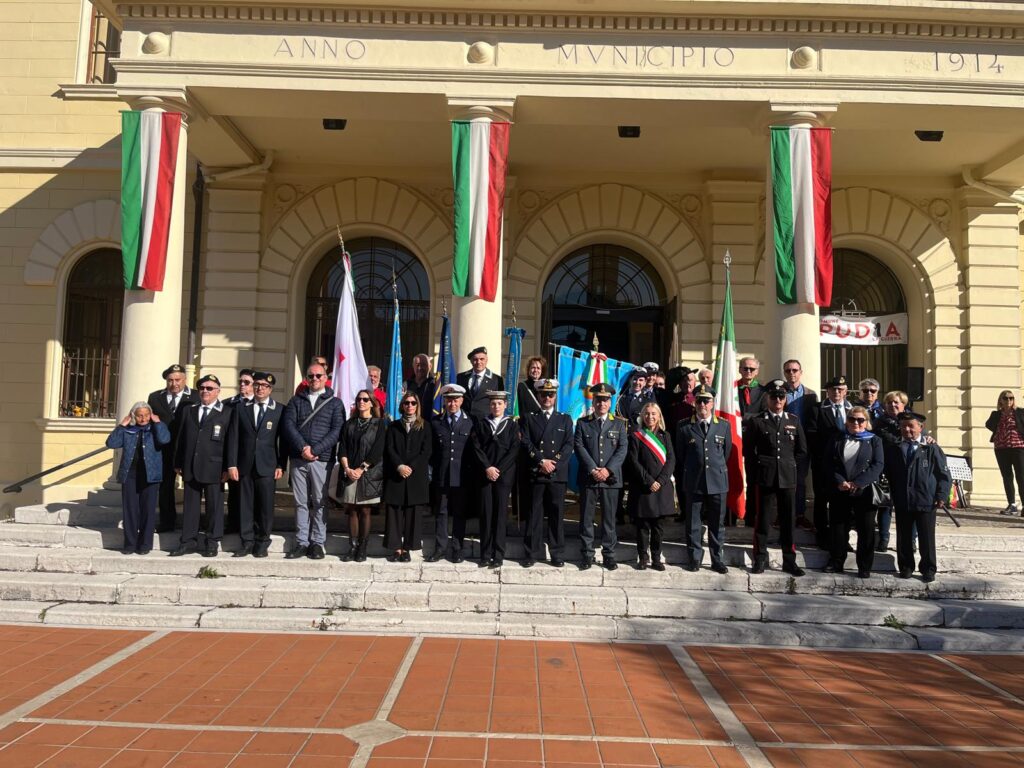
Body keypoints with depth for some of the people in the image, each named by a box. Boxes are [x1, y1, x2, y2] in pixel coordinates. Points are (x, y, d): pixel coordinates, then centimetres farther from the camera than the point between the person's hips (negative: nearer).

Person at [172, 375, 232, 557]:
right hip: (190, 467, 4)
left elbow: (230, 442, -4)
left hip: (213, 468, -4)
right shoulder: (189, 410, 13)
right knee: (190, 505, 8)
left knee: (214, 506, 3)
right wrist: (178, 463, 8)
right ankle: (189, 541, 17)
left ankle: (212, 543, 12)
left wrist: (227, 468, -9)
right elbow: (181, 438, 13)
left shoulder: (226, 413, -1)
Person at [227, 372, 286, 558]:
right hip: (245, 465, 2)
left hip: (267, 466, -2)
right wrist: (232, 464, -1)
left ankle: (262, 542, 11)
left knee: (266, 505, 0)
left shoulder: (280, 410, 3)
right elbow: (233, 438, 6)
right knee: (245, 505, 4)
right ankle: (247, 542, 13)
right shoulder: (240, 408, 8)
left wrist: (281, 465, -4)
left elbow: (284, 440, 2)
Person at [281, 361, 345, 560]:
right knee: (301, 502, 5)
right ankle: (301, 542, 12)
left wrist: (314, 449, -12)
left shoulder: (334, 403, 8)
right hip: (298, 459, 2)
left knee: (319, 503, 1)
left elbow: (336, 431, -3)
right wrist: (303, 447, -13)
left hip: (322, 459, -2)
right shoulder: (296, 401, 14)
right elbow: (288, 425, 1)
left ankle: (318, 543, 9)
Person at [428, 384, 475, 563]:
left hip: (462, 477, -1)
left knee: (460, 514, 6)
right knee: (440, 513, 6)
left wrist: (472, 474, -1)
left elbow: (474, 451, 4)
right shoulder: (435, 423, 8)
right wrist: (430, 472, 3)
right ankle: (440, 548, 14)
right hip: (440, 476, 1)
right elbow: (430, 450, 9)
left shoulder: (470, 423, 5)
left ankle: (457, 549, 15)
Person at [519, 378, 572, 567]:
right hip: (534, 474, -1)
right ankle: (532, 553, 9)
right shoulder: (528, 418, 10)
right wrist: (541, 461, -13)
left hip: (558, 474, 1)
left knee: (556, 514, 3)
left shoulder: (565, 419, 14)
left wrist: (554, 463, -11)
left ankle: (557, 554, 11)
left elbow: (568, 446, 3)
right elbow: (526, 444, -1)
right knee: (534, 515, 2)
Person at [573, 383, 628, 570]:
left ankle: (608, 555, 13)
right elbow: (579, 447, -2)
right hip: (588, 478, 0)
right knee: (586, 518, 3)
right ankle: (587, 555, 11)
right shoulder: (582, 423, 9)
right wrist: (593, 469, -13)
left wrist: (608, 469, -13)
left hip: (611, 478, 0)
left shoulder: (619, 424, 10)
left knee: (609, 518, 5)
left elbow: (622, 449, 0)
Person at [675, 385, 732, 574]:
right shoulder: (684, 427, 2)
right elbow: (680, 456, 8)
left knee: (716, 523, 7)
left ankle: (717, 560, 17)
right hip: (693, 483, -1)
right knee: (693, 523, 5)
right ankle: (695, 558, 16)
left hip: (717, 482, 1)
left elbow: (727, 453, 14)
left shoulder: (724, 426, 6)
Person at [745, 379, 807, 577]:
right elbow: (748, 451, 4)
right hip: (765, 479, -2)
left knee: (788, 521, 6)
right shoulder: (756, 421, 1)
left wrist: (789, 465, 11)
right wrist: (760, 469, 3)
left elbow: (801, 450, 15)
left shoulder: (794, 421, 9)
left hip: (788, 478, 2)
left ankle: (789, 561, 16)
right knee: (762, 520, 1)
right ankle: (760, 559, 11)